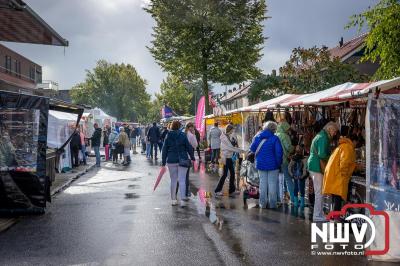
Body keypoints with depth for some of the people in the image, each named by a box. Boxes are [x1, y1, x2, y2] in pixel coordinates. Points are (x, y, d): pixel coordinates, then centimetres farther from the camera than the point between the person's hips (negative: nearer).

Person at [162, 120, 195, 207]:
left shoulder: (168, 136, 1)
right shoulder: (183, 135, -5)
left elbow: (164, 149, 3)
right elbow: (189, 147, -2)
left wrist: (163, 161, 9)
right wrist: (192, 157, 10)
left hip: (171, 161, 2)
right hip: (182, 160, -2)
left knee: (173, 180, 13)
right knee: (182, 180, 0)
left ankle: (174, 200, 17)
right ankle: (182, 200, -6)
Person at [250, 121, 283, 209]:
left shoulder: (258, 137, 0)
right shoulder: (275, 139, -13)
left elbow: (252, 148, 7)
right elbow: (279, 152, -16)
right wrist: (279, 163, -6)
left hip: (261, 164, 4)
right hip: (272, 165, -4)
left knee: (262, 183, 13)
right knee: (272, 183, 5)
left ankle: (263, 203, 17)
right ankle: (272, 204, 9)